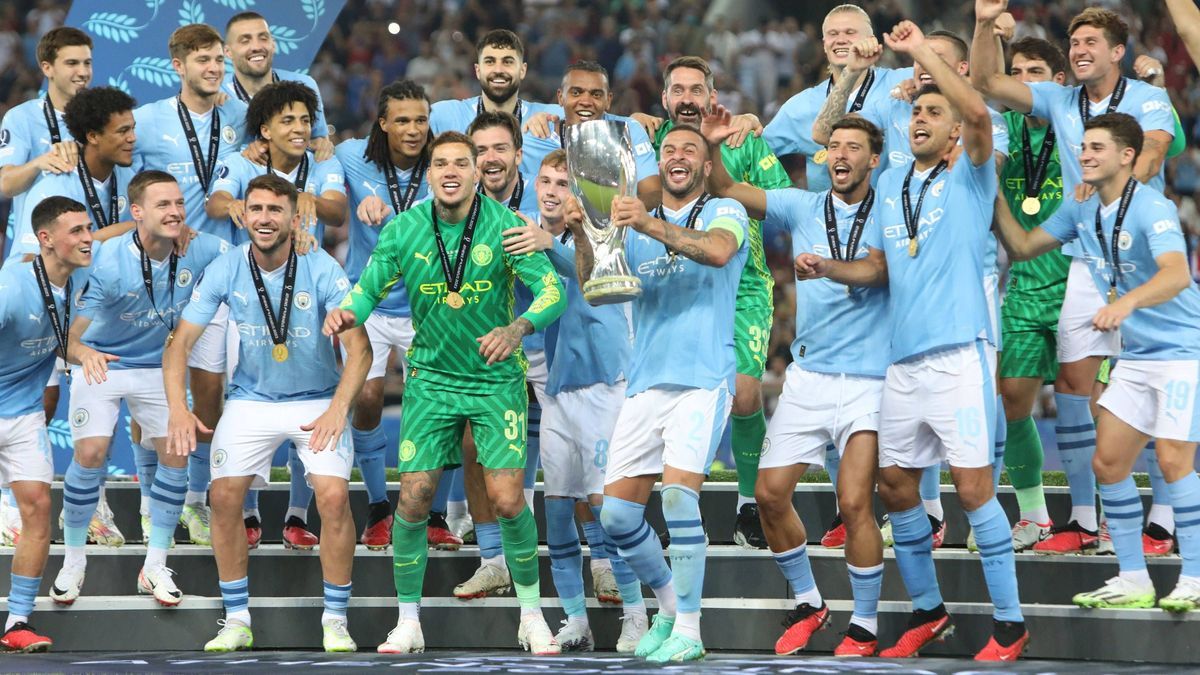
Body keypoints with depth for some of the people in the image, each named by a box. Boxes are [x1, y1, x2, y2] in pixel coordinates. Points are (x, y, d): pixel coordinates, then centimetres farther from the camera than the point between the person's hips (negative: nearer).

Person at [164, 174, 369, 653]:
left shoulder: (322, 269, -19)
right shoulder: (225, 271, -12)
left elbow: (359, 347, -23)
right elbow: (180, 344, -10)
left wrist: (339, 408, -38)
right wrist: (178, 408, -26)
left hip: (317, 401, -2)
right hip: (250, 400, 2)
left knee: (334, 496, -20)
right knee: (224, 496, -12)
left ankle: (336, 621, -4)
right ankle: (236, 621, 3)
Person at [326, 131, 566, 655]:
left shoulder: (504, 225, -13)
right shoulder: (404, 230, -5)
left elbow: (551, 289, -17)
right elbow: (369, 288, 0)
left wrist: (518, 328, -37)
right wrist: (348, 313, -24)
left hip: (497, 378, -2)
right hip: (431, 378, 2)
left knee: (507, 498, -10)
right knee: (414, 497, -4)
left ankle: (531, 614, 9)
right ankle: (408, 622, 10)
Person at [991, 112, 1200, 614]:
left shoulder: (1152, 209, -20)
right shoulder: (1081, 211, 6)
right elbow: (1023, 247, 16)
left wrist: (1127, 302, -53)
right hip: (1135, 357, 8)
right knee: (1107, 461, 3)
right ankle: (1133, 581, 11)